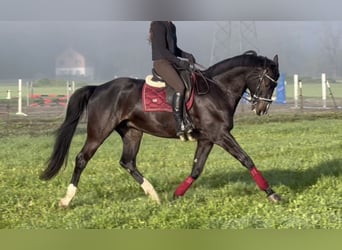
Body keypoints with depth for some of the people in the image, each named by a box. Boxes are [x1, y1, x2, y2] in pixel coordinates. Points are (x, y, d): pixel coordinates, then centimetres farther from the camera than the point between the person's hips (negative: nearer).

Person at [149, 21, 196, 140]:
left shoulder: (171, 26, 16)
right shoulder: (158, 25, -12)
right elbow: (162, 50, -18)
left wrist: (186, 55, 7)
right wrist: (179, 61, -17)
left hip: (172, 63, 10)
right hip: (161, 62, -10)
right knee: (180, 87, -27)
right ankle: (180, 126, -29)